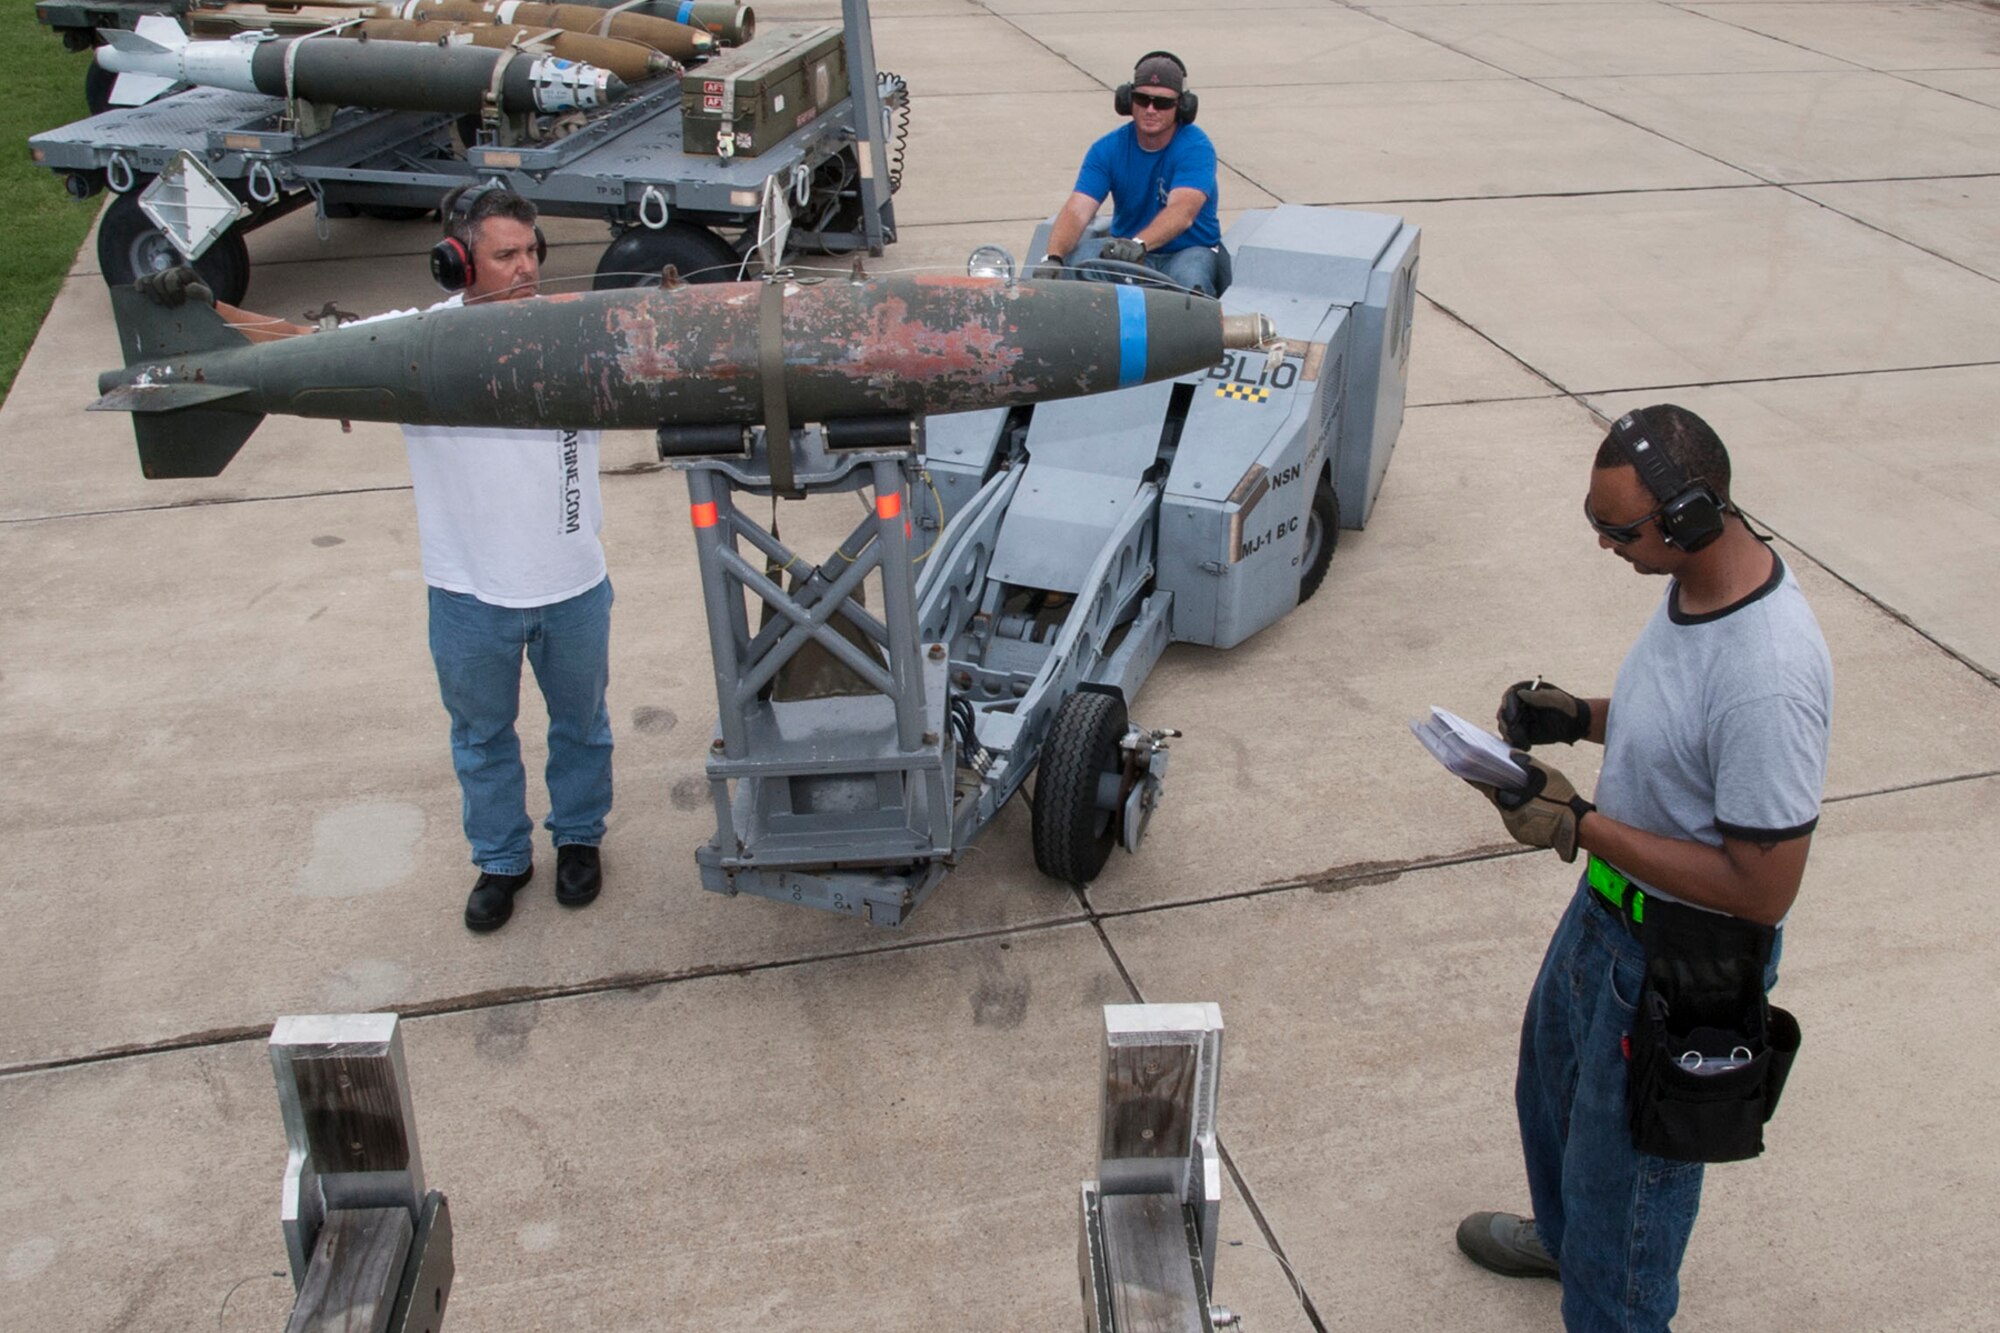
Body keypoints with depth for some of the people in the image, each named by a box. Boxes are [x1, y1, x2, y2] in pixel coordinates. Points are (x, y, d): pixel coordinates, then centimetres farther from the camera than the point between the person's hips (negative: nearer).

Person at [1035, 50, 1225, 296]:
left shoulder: (1195, 148, -14)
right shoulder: (1108, 149, -4)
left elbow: (1182, 213, -32)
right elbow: (1077, 210, -17)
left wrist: (1138, 244, -52)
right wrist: (1053, 257, -38)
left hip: (1189, 250, -3)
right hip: (1125, 249, 3)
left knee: (1188, 280, -38)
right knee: (1076, 257, -27)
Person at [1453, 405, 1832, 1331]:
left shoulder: (1767, 680, -36)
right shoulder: (1696, 578, -8)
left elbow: (1762, 890, -30)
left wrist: (1581, 824, -29)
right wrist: (1582, 718, -5)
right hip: (1612, 905, 10)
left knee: (1629, 1155, 13)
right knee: (1551, 1080, 31)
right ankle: (1566, 1236, 59)